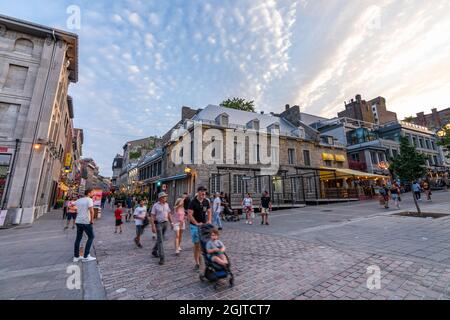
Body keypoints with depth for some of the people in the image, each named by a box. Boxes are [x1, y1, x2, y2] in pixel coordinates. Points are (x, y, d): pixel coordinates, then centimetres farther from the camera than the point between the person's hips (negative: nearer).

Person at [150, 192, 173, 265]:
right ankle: (161, 258, 1)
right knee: (160, 240, -4)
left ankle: (154, 251, 39)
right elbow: (152, 216, -11)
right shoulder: (155, 205, -10)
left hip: (165, 223, 5)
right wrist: (153, 226, -17)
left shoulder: (166, 204, 6)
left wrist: (171, 222, 9)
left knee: (160, 239, 18)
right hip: (158, 223, -5)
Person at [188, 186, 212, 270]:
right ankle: (197, 263, 16)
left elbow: (209, 212, 12)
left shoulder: (206, 201, 2)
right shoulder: (193, 202, -12)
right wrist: (197, 223, -23)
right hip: (195, 226, -4)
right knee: (196, 244, 3)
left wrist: (209, 220, -4)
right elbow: (189, 215, -16)